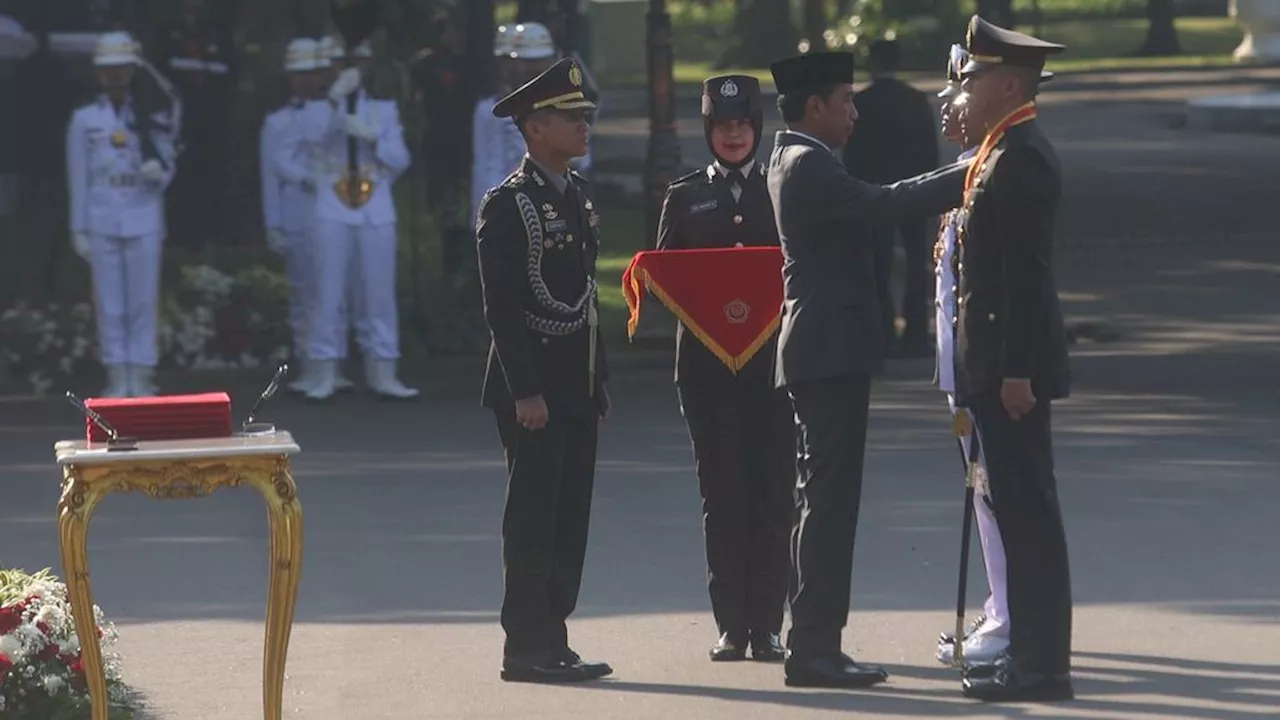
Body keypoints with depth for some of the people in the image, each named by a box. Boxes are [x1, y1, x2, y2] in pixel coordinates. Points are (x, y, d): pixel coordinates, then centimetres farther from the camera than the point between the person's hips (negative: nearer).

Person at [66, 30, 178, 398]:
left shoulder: (152, 116, 4)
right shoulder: (84, 120, 4)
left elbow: (166, 172, 6)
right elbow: (78, 179, 6)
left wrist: (157, 170, -18)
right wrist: (79, 229, 3)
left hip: (144, 222, 0)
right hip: (103, 224, 0)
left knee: (144, 301, -1)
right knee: (109, 303, 1)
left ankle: (142, 377, 5)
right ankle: (117, 378, 6)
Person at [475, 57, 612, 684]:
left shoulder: (579, 198, 15)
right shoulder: (507, 205, -11)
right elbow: (501, 307, -15)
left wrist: (599, 383, 17)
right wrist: (524, 392, -19)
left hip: (578, 390, 8)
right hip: (534, 389, -8)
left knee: (569, 519, 9)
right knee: (534, 520, -5)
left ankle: (552, 641, 14)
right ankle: (527, 649, -1)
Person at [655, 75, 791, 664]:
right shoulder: (685, 196, 12)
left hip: (773, 356, -1)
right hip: (706, 360, 1)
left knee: (772, 492, -3)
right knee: (721, 494, 1)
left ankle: (767, 624, 1)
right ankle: (732, 625, 5)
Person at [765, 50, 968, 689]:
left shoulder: (794, 162, 17)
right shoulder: (809, 166, -15)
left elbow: (870, 207, 18)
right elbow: (882, 205, -26)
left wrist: (965, 177, 10)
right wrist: (971, 176, -25)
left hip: (820, 353, 11)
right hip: (831, 353, -11)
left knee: (821, 502, 12)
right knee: (829, 501, -9)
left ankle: (812, 642, 16)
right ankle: (814, 649, -9)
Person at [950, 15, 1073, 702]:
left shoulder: (1020, 159, -16)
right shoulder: (1004, 154, 15)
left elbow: (1026, 272, -21)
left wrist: (1016, 371, -23)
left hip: (1012, 363, -10)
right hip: (999, 362, 10)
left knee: (1028, 512, -7)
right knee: (1018, 509, 13)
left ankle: (1042, 665, -4)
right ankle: (1030, 651, 18)